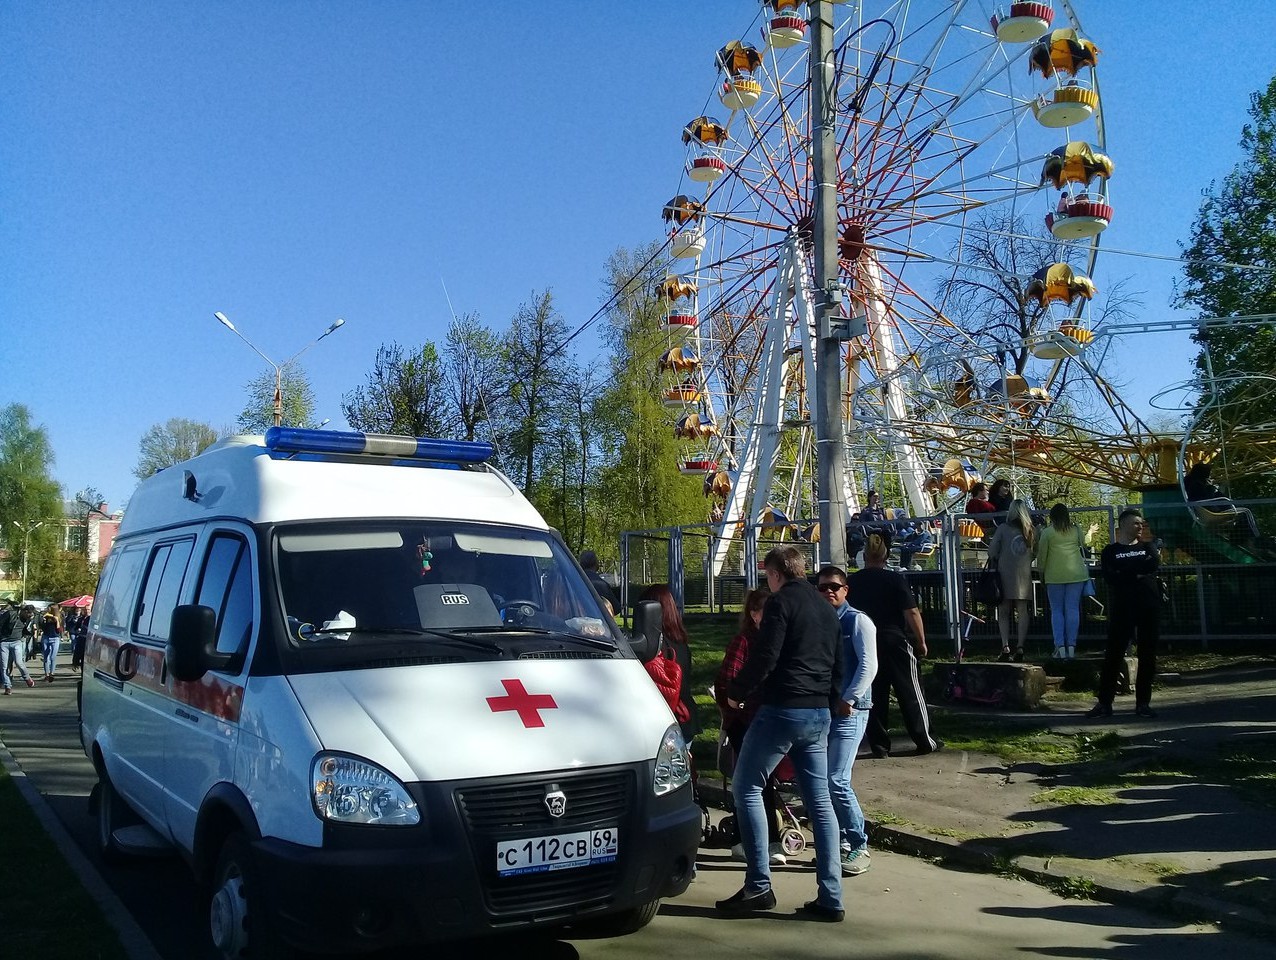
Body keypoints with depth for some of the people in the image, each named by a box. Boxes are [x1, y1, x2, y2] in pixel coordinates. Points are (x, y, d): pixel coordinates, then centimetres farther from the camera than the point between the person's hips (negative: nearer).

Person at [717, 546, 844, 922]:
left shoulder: (781, 602, -7)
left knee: (746, 789, 2)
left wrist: (736, 693, -2)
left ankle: (758, 886, -3)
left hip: (782, 709, -8)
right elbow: (838, 667, 21)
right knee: (819, 801, 8)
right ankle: (830, 898, 7)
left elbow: (764, 657, -15)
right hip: (819, 714, 8)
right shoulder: (827, 611, 18)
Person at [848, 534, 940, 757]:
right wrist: (921, 641, -2)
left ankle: (879, 745, 9)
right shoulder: (895, 579, -9)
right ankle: (924, 742, 13)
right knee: (910, 693, 7)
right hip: (895, 642, -3)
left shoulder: (852, 582, 2)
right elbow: (912, 613, -12)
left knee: (874, 696, 8)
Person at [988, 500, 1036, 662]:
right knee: (1022, 612, 7)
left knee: (1003, 612, 3)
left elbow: (992, 552, -5)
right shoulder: (1031, 530, 3)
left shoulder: (1003, 528, -6)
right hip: (1024, 575, 2)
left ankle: (1005, 646, -6)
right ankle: (1020, 647, 1)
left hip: (1006, 574, -2)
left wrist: (996, 562, 14)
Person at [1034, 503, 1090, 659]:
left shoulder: (1047, 532, -2)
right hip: (1076, 574, 2)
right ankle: (1071, 647, 1)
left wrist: (1041, 572, 13)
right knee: (1073, 609, 3)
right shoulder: (1076, 530, 4)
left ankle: (1060, 647, -3)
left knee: (1056, 611, 4)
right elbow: (1083, 546, 15)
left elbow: (1041, 554, 1)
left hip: (1055, 575, -2)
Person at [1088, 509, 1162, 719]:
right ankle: (1104, 702, -1)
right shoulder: (1110, 551, 6)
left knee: (1148, 654, 2)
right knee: (1114, 654, -4)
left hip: (1149, 606, 3)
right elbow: (1111, 577, -10)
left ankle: (1143, 703, 11)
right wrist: (1138, 573, -9)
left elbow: (1154, 564, -9)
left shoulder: (1147, 547, 13)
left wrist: (1125, 571, -9)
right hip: (1122, 607, -3)